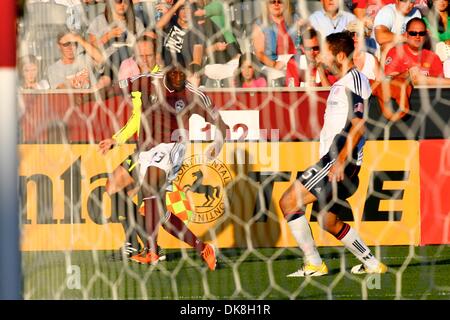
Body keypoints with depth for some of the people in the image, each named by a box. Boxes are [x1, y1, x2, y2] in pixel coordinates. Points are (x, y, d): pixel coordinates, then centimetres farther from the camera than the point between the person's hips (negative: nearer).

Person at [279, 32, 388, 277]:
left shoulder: (354, 80, -11)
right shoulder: (342, 82, 20)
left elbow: (359, 126, -19)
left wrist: (341, 161, -23)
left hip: (340, 160, -10)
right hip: (335, 159, 10)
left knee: (289, 201, -12)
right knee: (329, 220, 17)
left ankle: (314, 264, -10)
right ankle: (371, 264, 20)